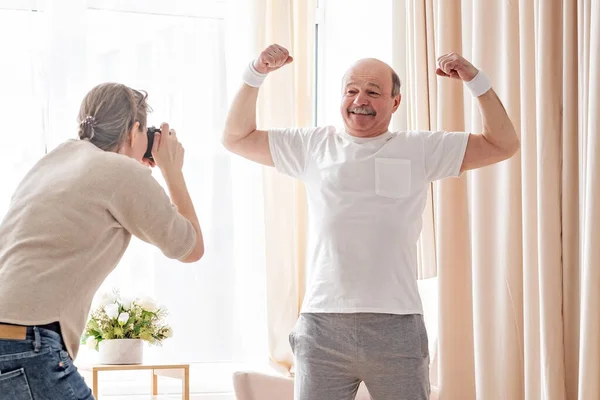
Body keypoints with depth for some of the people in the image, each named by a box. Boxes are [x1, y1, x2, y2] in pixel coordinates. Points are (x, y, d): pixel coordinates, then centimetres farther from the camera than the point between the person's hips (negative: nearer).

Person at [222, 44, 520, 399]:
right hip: (322, 328, 1)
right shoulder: (313, 146, 12)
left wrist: (476, 80, -1)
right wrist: (256, 75, 5)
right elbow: (236, 138, 16)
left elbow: (503, 145, 9)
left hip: (397, 328, -1)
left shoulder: (420, 150, 9)